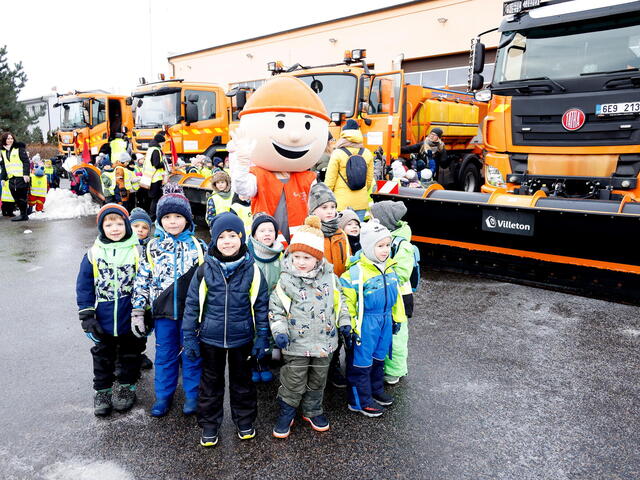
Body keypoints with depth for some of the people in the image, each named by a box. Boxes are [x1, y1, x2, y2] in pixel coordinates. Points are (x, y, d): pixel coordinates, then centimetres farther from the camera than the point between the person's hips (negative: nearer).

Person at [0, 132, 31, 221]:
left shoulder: (19, 148, -3)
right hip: (11, 178, 6)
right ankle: (23, 214, 13)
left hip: (21, 177, -6)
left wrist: (26, 174, -18)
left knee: (22, 196, -4)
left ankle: (23, 215, 2)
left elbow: (26, 161, -9)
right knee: (15, 196, 6)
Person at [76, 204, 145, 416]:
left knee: (129, 353, 16)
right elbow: (84, 286, 0)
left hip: (130, 320, -1)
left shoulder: (137, 252, -9)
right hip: (103, 322, 1)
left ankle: (127, 387, 35)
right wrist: (86, 316, -4)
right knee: (103, 355, 17)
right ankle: (102, 390, 34)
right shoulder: (94, 253, -6)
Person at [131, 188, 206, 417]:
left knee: (191, 354, 11)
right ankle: (163, 395, 32)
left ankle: (192, 394, 29)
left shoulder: (198, 246, -3)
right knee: (164, 355, 14)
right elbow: (142, 280, 3)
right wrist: (138, 311, 0)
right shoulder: (152, 247, 0)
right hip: (163, 312, 1)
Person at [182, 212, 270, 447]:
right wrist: (190, 337, -2)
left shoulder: (252, 270, -9)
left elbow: (261, 305, -2)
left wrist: (262, 337, -3)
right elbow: (192, 304, -2)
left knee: (242, 380, 18)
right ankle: (209, 425, 33)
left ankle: (245, 420, 38)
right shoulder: (205, 269, -8)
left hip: (242, 338, 0)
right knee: (211, 382, 15)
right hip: (210, 338, 0)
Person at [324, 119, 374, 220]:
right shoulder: (367, 154, 5)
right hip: (361, 202, 4)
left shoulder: (337, 154, -8)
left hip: (342, 202, -4)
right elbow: (370, 180, 12)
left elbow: (329, 181, -6)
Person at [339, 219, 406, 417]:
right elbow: (346, 301, -19)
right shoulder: (356, 272, -21)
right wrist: (347, 327, -17)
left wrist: (396, 318, 20)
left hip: (385, 320, 8)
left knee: (379, 358, 22)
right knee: (361, 362, 5)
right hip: (365, 323, -8)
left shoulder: (389, 268, 5)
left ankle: (376, 390, 41)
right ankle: (361, 401, 19)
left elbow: (395, 294, 17)